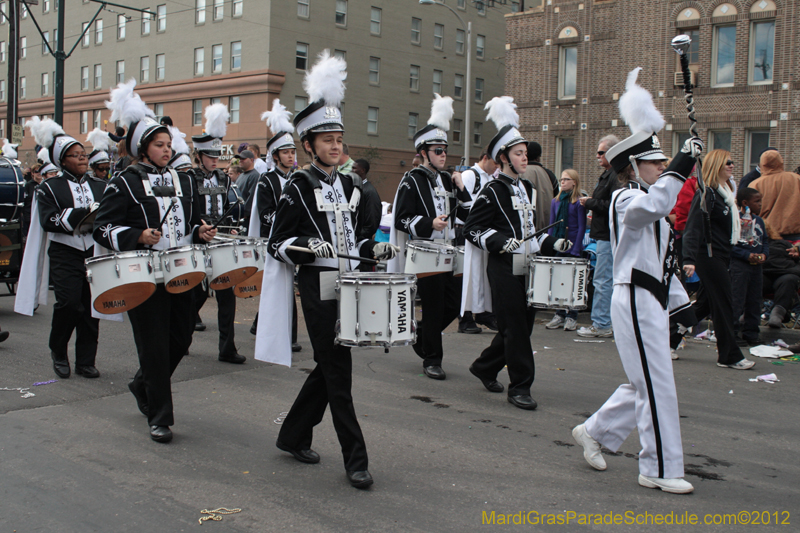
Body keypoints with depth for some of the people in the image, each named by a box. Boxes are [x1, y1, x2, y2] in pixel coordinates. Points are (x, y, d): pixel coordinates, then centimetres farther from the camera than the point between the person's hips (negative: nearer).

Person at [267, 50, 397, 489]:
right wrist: (306, 247, -23)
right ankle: (355, 460, 4)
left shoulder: (350, 185, 13)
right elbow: (277, 244, -5)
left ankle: (294, 436, 32)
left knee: (329, 369, 14)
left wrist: (380, 248, 5)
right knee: (338, 374, -4)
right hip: (319, 290, -7)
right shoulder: (298, 188, -5)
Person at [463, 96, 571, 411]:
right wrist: (502, 242, -22)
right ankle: (520, 387, 2)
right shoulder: (492, 191, -8)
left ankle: (484, 367, 29)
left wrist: (551, 244, 10)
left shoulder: (527, 188, 16)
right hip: (504, 268, -8)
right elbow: (472, 229, -9)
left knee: (524, 323, 11)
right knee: (514, 327, -6)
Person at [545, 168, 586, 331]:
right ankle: (559, 315, 14)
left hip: (572, 246, -4)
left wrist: (576, 250, -12)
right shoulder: (555, 201, 10)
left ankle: (571, 317, 7)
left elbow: (582, 227, -6)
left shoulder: (579, 202, -4)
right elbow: (551, 225, 12)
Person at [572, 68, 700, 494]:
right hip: (636, 301, -10)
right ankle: (660, 470, 5)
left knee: (644, 384, 15)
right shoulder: (626, 199, -12)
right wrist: (683, 164, -32)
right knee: (658, 386, -5)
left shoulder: (645, 204, 19)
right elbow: (657, 203, -36)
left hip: (651, 301, 10)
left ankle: (593, 432, 28)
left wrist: (679, 300, 22)